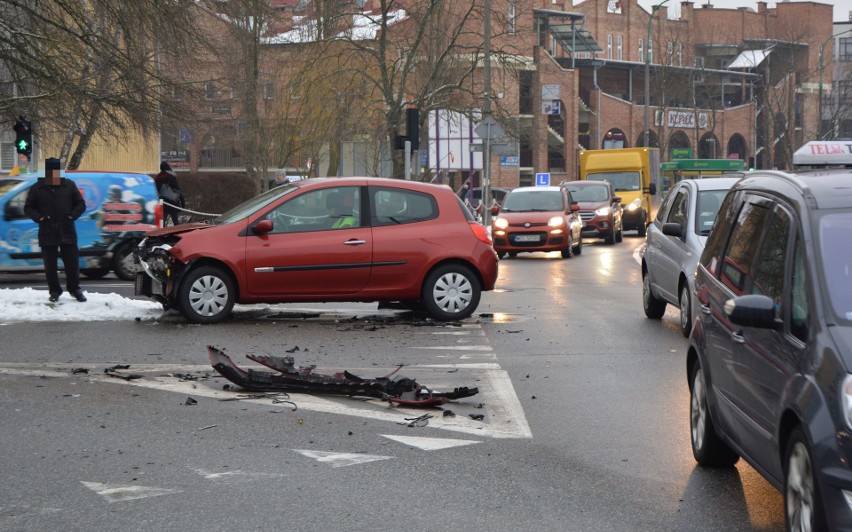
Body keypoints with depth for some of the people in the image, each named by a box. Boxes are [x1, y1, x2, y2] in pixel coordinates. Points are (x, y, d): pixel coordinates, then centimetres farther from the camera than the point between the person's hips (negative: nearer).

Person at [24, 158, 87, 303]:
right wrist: (40, 218, -10)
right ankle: (54, 291, 15)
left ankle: (74, 289, 18)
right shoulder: (37, 188, 1)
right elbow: (28, 208, 6)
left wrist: (71, 216, -7)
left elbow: (80, 204, 9)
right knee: (50, 265, 4)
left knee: (72, 263, 4)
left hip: (67, 232, 1)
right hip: (47, 233, 0)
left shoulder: (69, 185, 4)